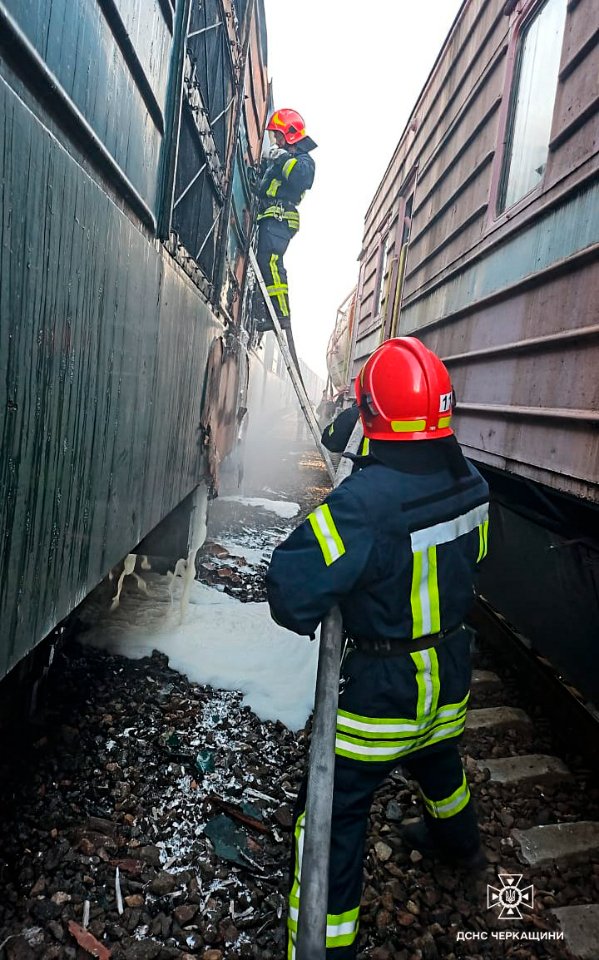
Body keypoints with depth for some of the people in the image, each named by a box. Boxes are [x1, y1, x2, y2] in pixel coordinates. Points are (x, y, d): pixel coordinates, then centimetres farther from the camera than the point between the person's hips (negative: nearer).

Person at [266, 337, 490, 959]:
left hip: (382, 688, -8)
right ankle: (459, 842, 64)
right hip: (450, 674, 8)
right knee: (438, 758, 35)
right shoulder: (471, 484, -9)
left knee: (333, 810, 8)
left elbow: (291, 592, -31)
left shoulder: (362, 503, -33)